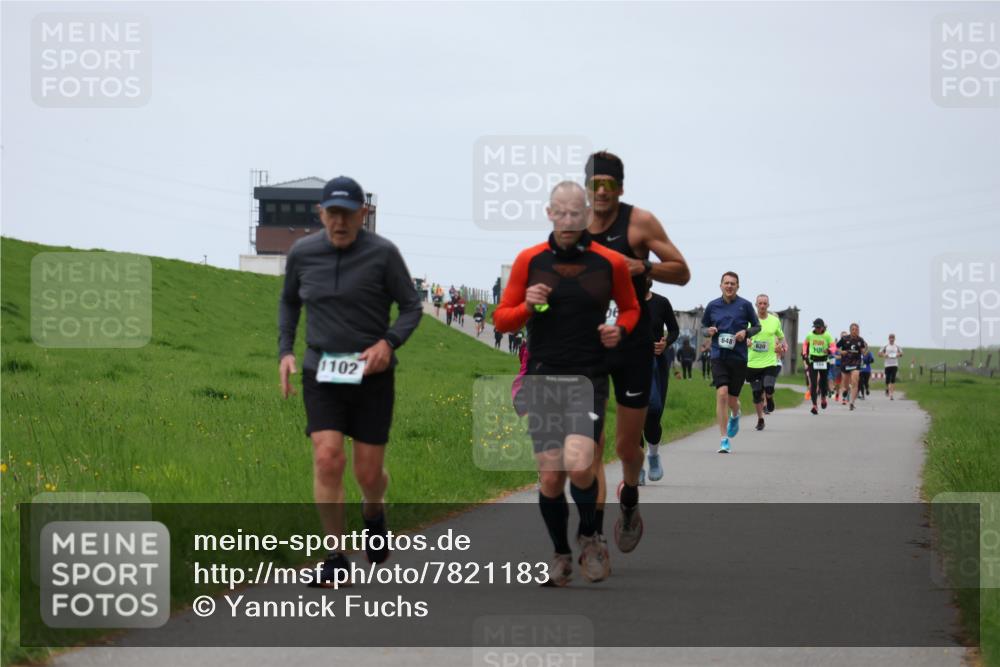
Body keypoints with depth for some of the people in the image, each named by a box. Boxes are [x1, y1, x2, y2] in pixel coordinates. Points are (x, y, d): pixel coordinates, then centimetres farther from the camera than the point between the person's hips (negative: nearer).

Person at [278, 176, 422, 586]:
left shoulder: (383, 254, -8)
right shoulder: (302, 253, 0)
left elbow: (411, 307, 0)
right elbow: (289, 301, 18)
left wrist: (388, 343, -17)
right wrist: (285, 352, 6)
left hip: (371, 376, -1)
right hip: (321, 373, 1)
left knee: (369, 472, 3)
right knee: (328, 459, -16)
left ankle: (373, 511, 41)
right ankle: (335, 560, -7)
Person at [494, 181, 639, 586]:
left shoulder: (610, 263, 1)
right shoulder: (530, 260, 3)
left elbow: (630, 308, 18)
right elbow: (502, 319, 8)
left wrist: (619, 329, -3)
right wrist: (527, 306, -12)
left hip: (588, 381, -2)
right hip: (541, 381, 2)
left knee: (578, 465, -20)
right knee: (550, 477, 0)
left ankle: (589, 537, 8)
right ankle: (561, 555, 22)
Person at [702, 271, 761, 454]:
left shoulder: (745, 305, 1)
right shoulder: (712, 306, 6)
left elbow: (757, 326, 11)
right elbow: (704, 327, 18)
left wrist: (746, 332, -9)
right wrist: (708, 331, -5)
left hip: (739, 357, 0)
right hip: (719, 355, 0)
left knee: (732, 399, 7)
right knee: (722, 394, -17)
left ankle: (735, 416, 47)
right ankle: (724, 440, -15)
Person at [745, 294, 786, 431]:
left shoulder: (775, 321, 3)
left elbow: (781, 337, 19)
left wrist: (780, 346, -1)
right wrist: (745, 343, -14)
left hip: (770, 362, -1)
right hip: (753, 363, 1)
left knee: (769, 389, -19)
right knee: (756, 393, 5)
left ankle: (769, 401, 17)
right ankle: (760, 420, 23)